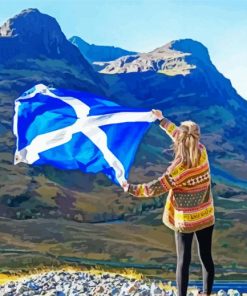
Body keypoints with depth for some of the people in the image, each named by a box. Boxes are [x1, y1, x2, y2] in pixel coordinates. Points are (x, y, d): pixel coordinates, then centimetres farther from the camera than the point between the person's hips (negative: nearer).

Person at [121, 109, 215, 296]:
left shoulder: (178, 168, -23)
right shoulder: (202, 152, -8)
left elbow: (156, 188, -18)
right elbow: (180, 135, 8)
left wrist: (131, 188, -6)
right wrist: (162, 120, 18)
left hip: (185, 221, -5)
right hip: (206, 217, 5)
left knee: (183, 261, 7)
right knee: (206, 257, 16)